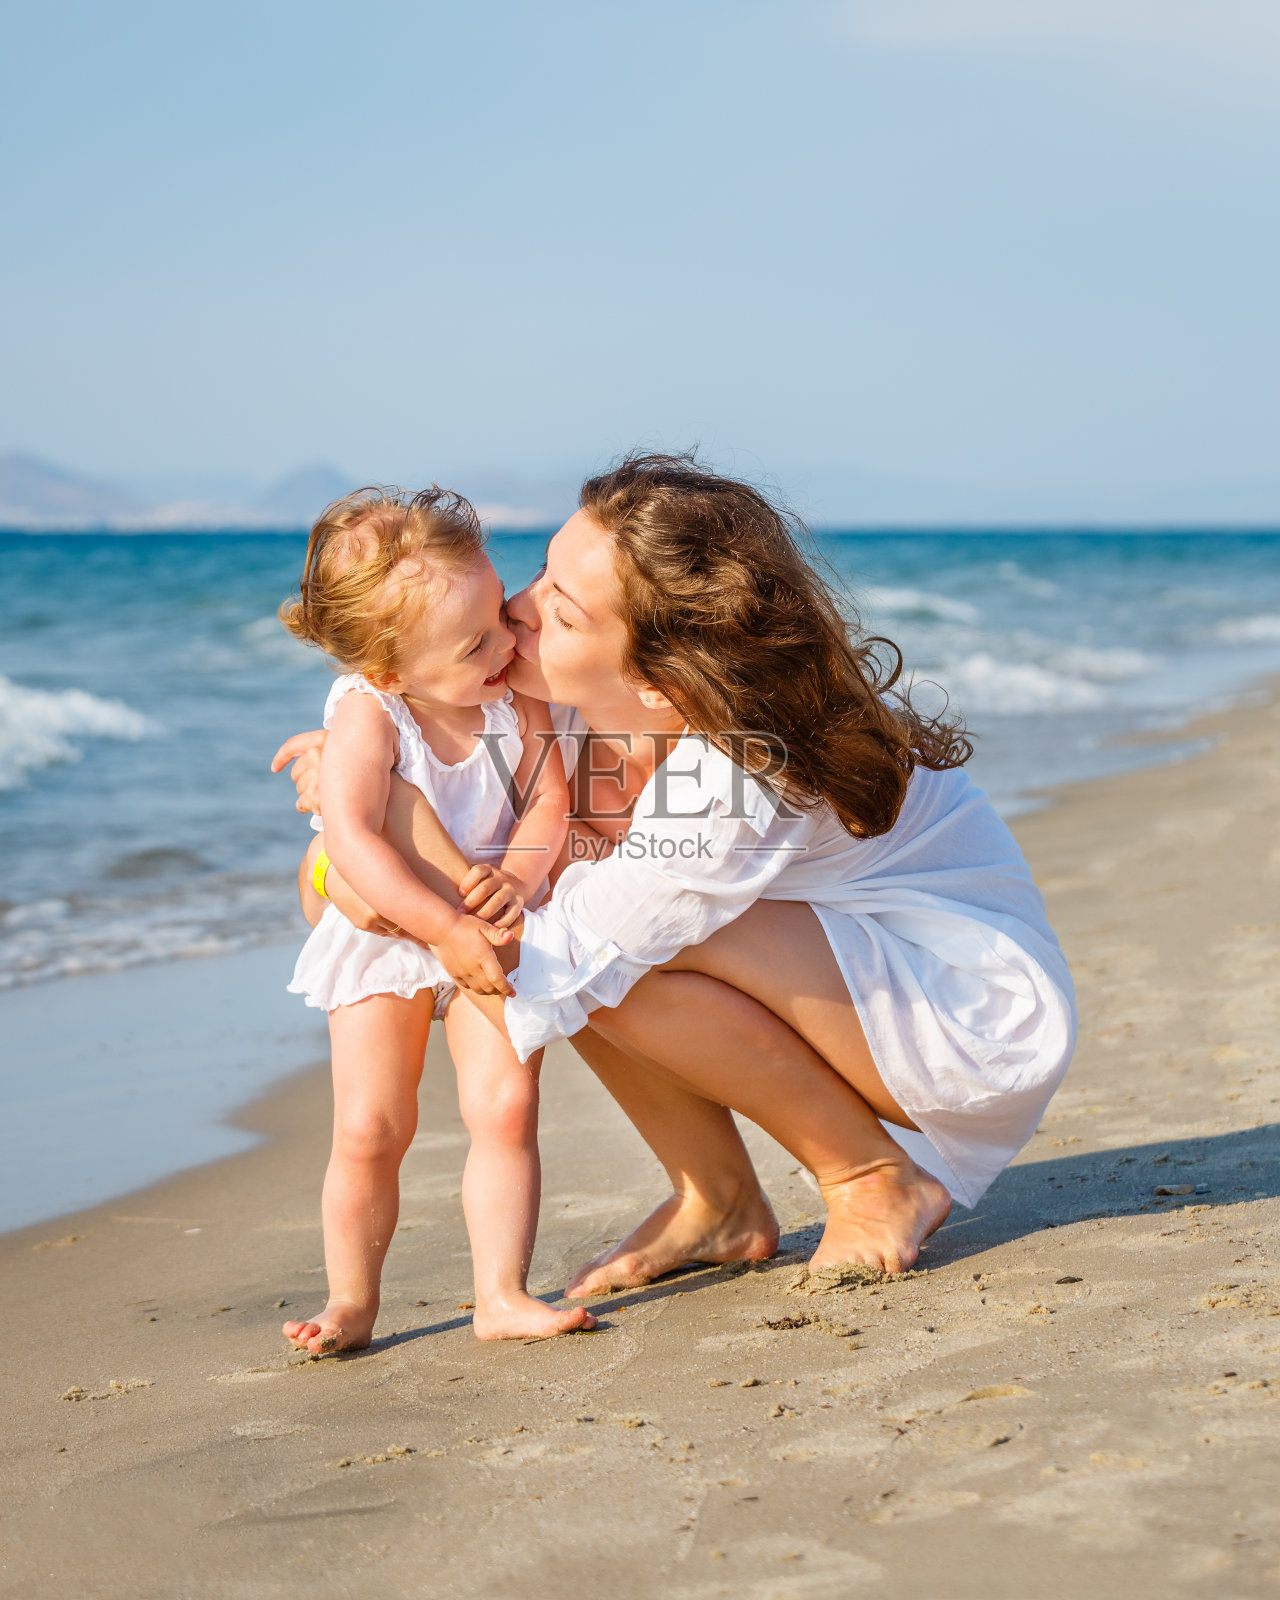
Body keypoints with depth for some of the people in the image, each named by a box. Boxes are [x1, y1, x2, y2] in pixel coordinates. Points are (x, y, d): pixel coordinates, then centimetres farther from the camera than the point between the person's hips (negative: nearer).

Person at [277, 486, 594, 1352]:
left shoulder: (517, 699, -13)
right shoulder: (367, 718, -25)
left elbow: (551, 801, -10)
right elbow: (352, 839, -35)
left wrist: (517, 877, -30)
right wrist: (443, 926, -41)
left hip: (494, 934, 2)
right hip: (385, 939, -2)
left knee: (505, 1108, -12)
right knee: (370, 1129, -4)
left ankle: (502, 1295, -1)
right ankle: (352, 1302, 14)